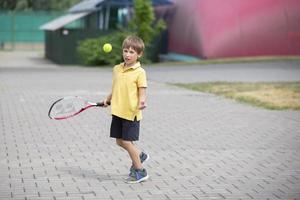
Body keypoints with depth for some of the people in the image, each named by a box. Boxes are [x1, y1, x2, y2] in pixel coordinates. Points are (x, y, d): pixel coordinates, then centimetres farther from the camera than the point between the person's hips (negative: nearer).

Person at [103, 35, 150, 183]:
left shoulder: (140, 72, -11)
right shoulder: (117, 69, 8)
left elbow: (142, 92, -15)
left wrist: (141, 102, -33)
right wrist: (108, 99, 24)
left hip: (131, 113, -7)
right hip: (118, 112, 7)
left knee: (127, 141, -3)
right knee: (120, 141, 12)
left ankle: (139, 171, 13)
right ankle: (140, 156, 38)